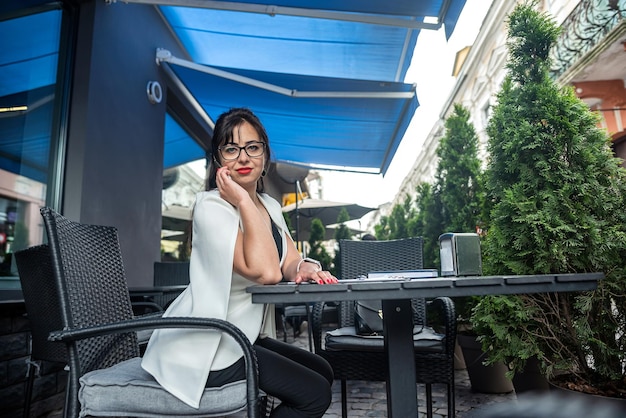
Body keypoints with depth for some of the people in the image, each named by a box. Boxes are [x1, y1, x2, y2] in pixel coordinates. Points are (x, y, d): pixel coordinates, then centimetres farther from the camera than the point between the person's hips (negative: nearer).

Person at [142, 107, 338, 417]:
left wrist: (306, 268, -20)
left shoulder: (270, 206, 8)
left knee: (322, 373, 15)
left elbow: (290, 263, 2)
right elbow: (265, 272, -30)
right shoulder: (212, 205, -19)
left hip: (243, 338, 8)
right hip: (205, 349, -8)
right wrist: (243, 201, -26)